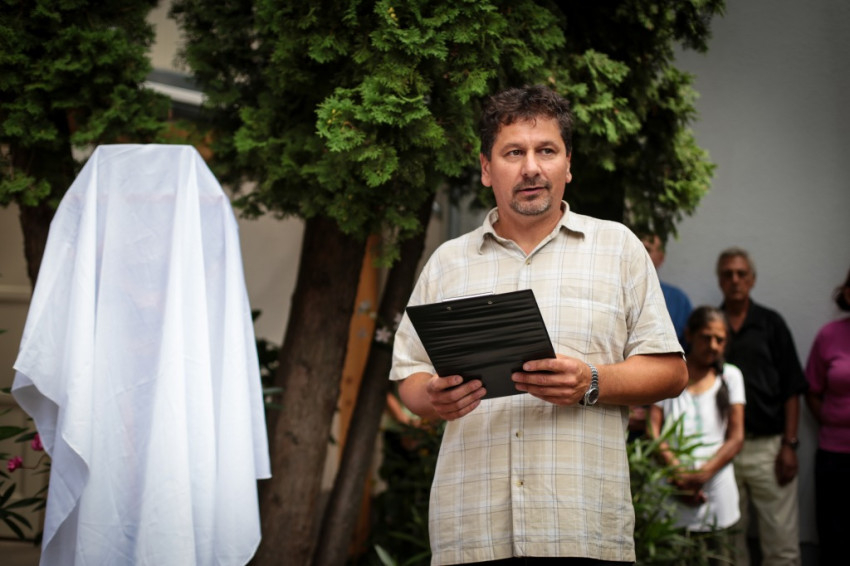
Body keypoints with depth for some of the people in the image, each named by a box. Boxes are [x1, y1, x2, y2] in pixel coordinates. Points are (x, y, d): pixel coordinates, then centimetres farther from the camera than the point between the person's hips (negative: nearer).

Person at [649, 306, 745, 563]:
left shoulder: (730, 376, 12)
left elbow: (736, 438, 6)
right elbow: (653, 432, -1)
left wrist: (703, 474, -8)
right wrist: (679, 475, -14)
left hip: (715, 484, 2)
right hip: (671, 494, -1)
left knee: (718, 557, -3)